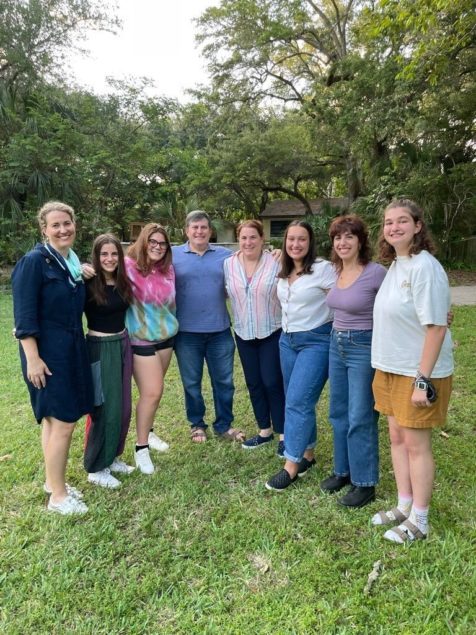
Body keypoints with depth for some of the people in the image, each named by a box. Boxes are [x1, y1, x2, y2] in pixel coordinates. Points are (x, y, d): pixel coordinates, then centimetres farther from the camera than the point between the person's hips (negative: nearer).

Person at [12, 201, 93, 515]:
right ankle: (58, 496, 12)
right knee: (63, 423, -3)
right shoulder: (34, 261, -13)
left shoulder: (73, 262, 10)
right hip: (47, 352, -7)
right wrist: (33, 358, -19)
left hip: (72, 349, 7)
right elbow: (24, 315, -17)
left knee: (54, 419, 17)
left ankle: (53, 481, 31)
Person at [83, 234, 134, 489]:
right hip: (99, 348, -7)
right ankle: (96, 467, 15)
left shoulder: (123, 283, 5)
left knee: (123, 406, 13)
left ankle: (112, 456, 31)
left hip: (123, 345, 7)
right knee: (105, 408, -1)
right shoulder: (88, 284, -13)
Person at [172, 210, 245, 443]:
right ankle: (197, 424, 32)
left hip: (220, 330, 1)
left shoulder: (226, 255, 5)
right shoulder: (173, 255, 1)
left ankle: (224, 425, 28)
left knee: (224, 381, 11)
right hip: (187, 332, -1)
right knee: (191, 382, 13)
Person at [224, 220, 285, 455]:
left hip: (272, 332, -4)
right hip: (244, 333, 4)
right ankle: (265, 430, 28)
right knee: (254, 383, 12)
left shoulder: (276, 263, -10)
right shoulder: (228, 264, -1)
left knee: (273, 383, -2)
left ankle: (283, 434, 13)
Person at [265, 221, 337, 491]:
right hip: (287, 340, 7)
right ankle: (308, 454, 26)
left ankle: (291, 466, 1)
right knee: (296, 400, 10)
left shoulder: (324, 269, -11)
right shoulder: (283, 272, 9)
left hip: (316, 341, -7)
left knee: (298, 401, -10)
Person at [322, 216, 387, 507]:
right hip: (337, 345, 7)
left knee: (360, 418, 1)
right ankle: (343, 470, 34)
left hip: (364, 348, -7)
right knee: (339, 413, 16)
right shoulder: (336, 272, 5)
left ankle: (365, 483, 18)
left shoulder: (376, 272, -16)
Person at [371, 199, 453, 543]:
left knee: (417, 444, 5)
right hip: (391, 370, 8)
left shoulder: (425, 267, -18)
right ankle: (404, 507, 34)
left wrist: (423, 380, -21)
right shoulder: (394, 266, 8)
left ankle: (419, 521, 23)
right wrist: (385, 370, 13)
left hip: (418, 373, -8)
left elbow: (436, 327, -20)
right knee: (397, 439, 16)